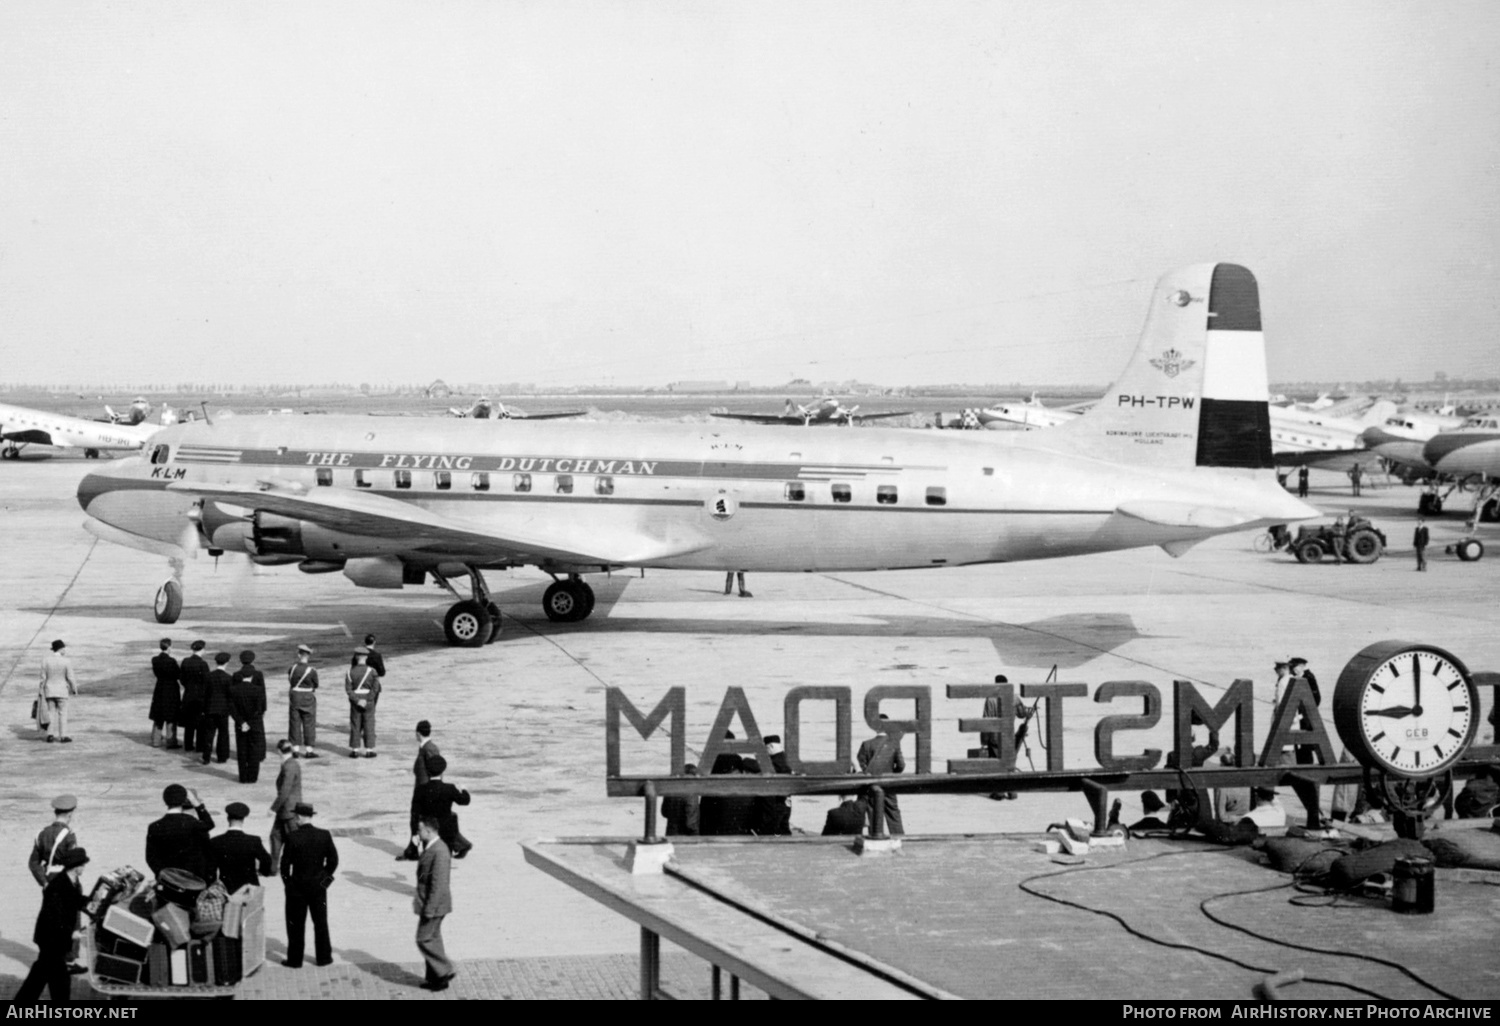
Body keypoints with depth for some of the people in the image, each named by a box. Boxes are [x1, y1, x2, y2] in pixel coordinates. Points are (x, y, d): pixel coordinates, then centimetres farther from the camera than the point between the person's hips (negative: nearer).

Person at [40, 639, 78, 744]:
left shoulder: (45, 660, -6)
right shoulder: (66, 662, -12)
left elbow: (43, 677, -3)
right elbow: (70, 678, -7)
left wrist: (42, 690, 6)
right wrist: (74, 689, 8)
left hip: (49, 690, 3)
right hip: (61, 691, -3)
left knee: (51, 712, 10)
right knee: (63, 713, 5)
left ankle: (50, 735, 7)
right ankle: (63, 736, 4)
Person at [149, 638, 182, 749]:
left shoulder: (154, 660, -2)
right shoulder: (171, 661, -19)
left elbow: (156, 673, 7)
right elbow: (179, 675, -13)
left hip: (159, 689, 6)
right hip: (171, 690, -6)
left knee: (158, 717, 15)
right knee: (171, 718, 4)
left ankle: (156, 741, 19)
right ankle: (170, 741, 7)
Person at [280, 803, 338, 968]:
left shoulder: (293, 837, -17)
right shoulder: (324, 836, -8)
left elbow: (285, 862, -13)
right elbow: (333, 860, -3)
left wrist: (287, 881, 3)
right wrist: (325, 877, 10)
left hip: (297, 886, -3)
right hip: (318, 886, 3)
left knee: (296, 924, 8)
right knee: (321, 922, 14)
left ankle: (295, 959, 13)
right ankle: (323, 957, 20)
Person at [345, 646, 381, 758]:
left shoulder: (350, 672, -3)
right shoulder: (372, 671, -7)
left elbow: (348, 689, -10)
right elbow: (375, 687, -16)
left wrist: (357, 701, -13)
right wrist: (368, 700, -14)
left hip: (355, 701, 1)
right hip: (369, 700, -1)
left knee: (355, 725, 8)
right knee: (369, 725, 5)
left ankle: (354, 750, 10)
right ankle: (369, 750, 6)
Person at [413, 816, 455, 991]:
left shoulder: (439, 852, -24)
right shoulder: (430, 847, 8)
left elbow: (439, 884, -25)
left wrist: (429, 909, -23)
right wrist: (419, 899, 20)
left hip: (433, 904, -10)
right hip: (429, 903, 10)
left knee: (424, 939, -3)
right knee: (432, 939, 15)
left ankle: (444, 972, 4)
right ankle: (435, 977, 23)